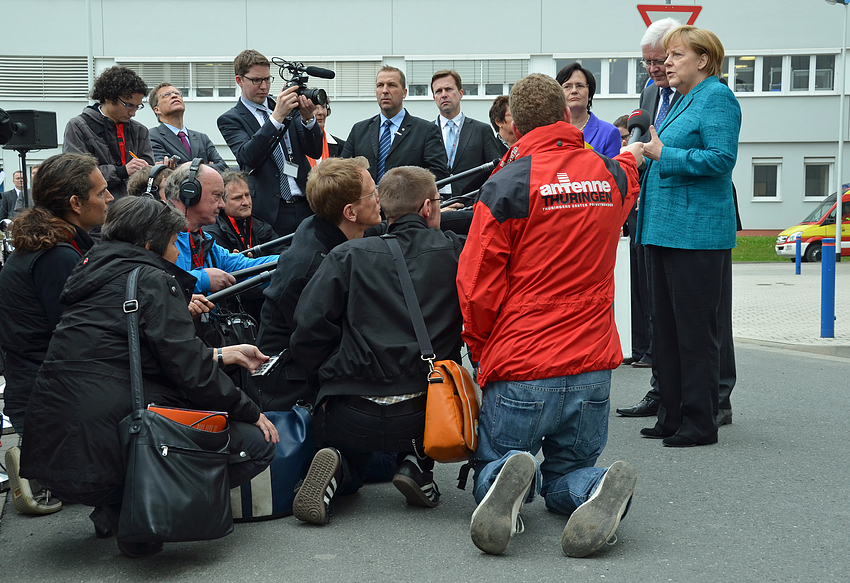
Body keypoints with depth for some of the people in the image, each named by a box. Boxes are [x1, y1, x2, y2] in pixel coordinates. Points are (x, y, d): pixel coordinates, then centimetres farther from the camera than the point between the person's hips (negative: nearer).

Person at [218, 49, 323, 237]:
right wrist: (277, 117, -24)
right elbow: (247, 157, -16)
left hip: (306, 207, 3)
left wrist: (308, 118, -12)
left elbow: (315, 151, 7)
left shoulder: (289, 108, 14)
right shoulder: (230, 119, 3)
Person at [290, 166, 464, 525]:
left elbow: (308, 330, -3)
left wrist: (329, 376, 13)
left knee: (351, 472, 32)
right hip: (425, 416, 0)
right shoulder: (455, 253, 2)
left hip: (351, 419, 1)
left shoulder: (348, 256, 2)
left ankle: (335, 469, -5)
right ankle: (417, 462, 10)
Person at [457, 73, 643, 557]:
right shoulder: (614, 176, 5)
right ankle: (599, 490, -17)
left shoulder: (506, 186, -11)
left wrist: (481, 350, 10)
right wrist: (630, 159, 58)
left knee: (492, 464, 17)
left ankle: (509, 481, -21)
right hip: (593, 368, 4)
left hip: (520, 371, -4)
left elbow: (477, 288, -9)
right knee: (567, 473, 20)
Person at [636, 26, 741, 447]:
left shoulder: (717, 98, -9)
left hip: (697, 233, -10)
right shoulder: (681, 101, 19)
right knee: (665, 327, 12)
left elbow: (722, 158, -20)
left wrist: (663, 154, -16)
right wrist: (645, 152, 13)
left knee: (695, 329, -4)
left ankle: (699, 423, 3)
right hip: (664, 230, 10)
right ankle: (671, 416, 20)